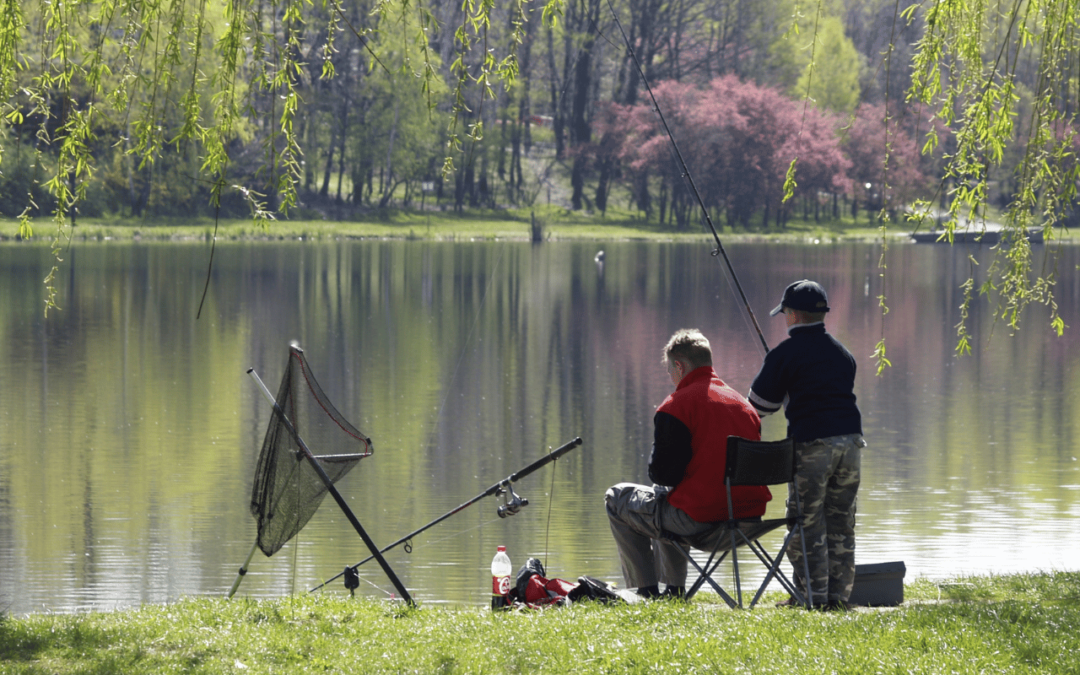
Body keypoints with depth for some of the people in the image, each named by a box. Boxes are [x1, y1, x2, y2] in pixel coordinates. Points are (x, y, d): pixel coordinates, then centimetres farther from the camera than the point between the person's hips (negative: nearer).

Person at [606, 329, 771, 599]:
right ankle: (673, 589, 40)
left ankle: (647, 591, 16)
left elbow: (664, 474, -13)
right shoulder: (741, 402, 12)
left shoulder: (677, 405, -11)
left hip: (699, 516, -8)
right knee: (663, 504, 38)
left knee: (617, 498, 17)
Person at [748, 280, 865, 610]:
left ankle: (814, 593, -2)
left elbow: (760, 405, 3)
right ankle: (839, 593, 12)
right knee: (841, 520, 10)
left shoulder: (786, 353, -3)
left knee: (806, 522, 0)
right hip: (850, 437, 6)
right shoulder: (841, 353, 16)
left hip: (813, 443, -6)